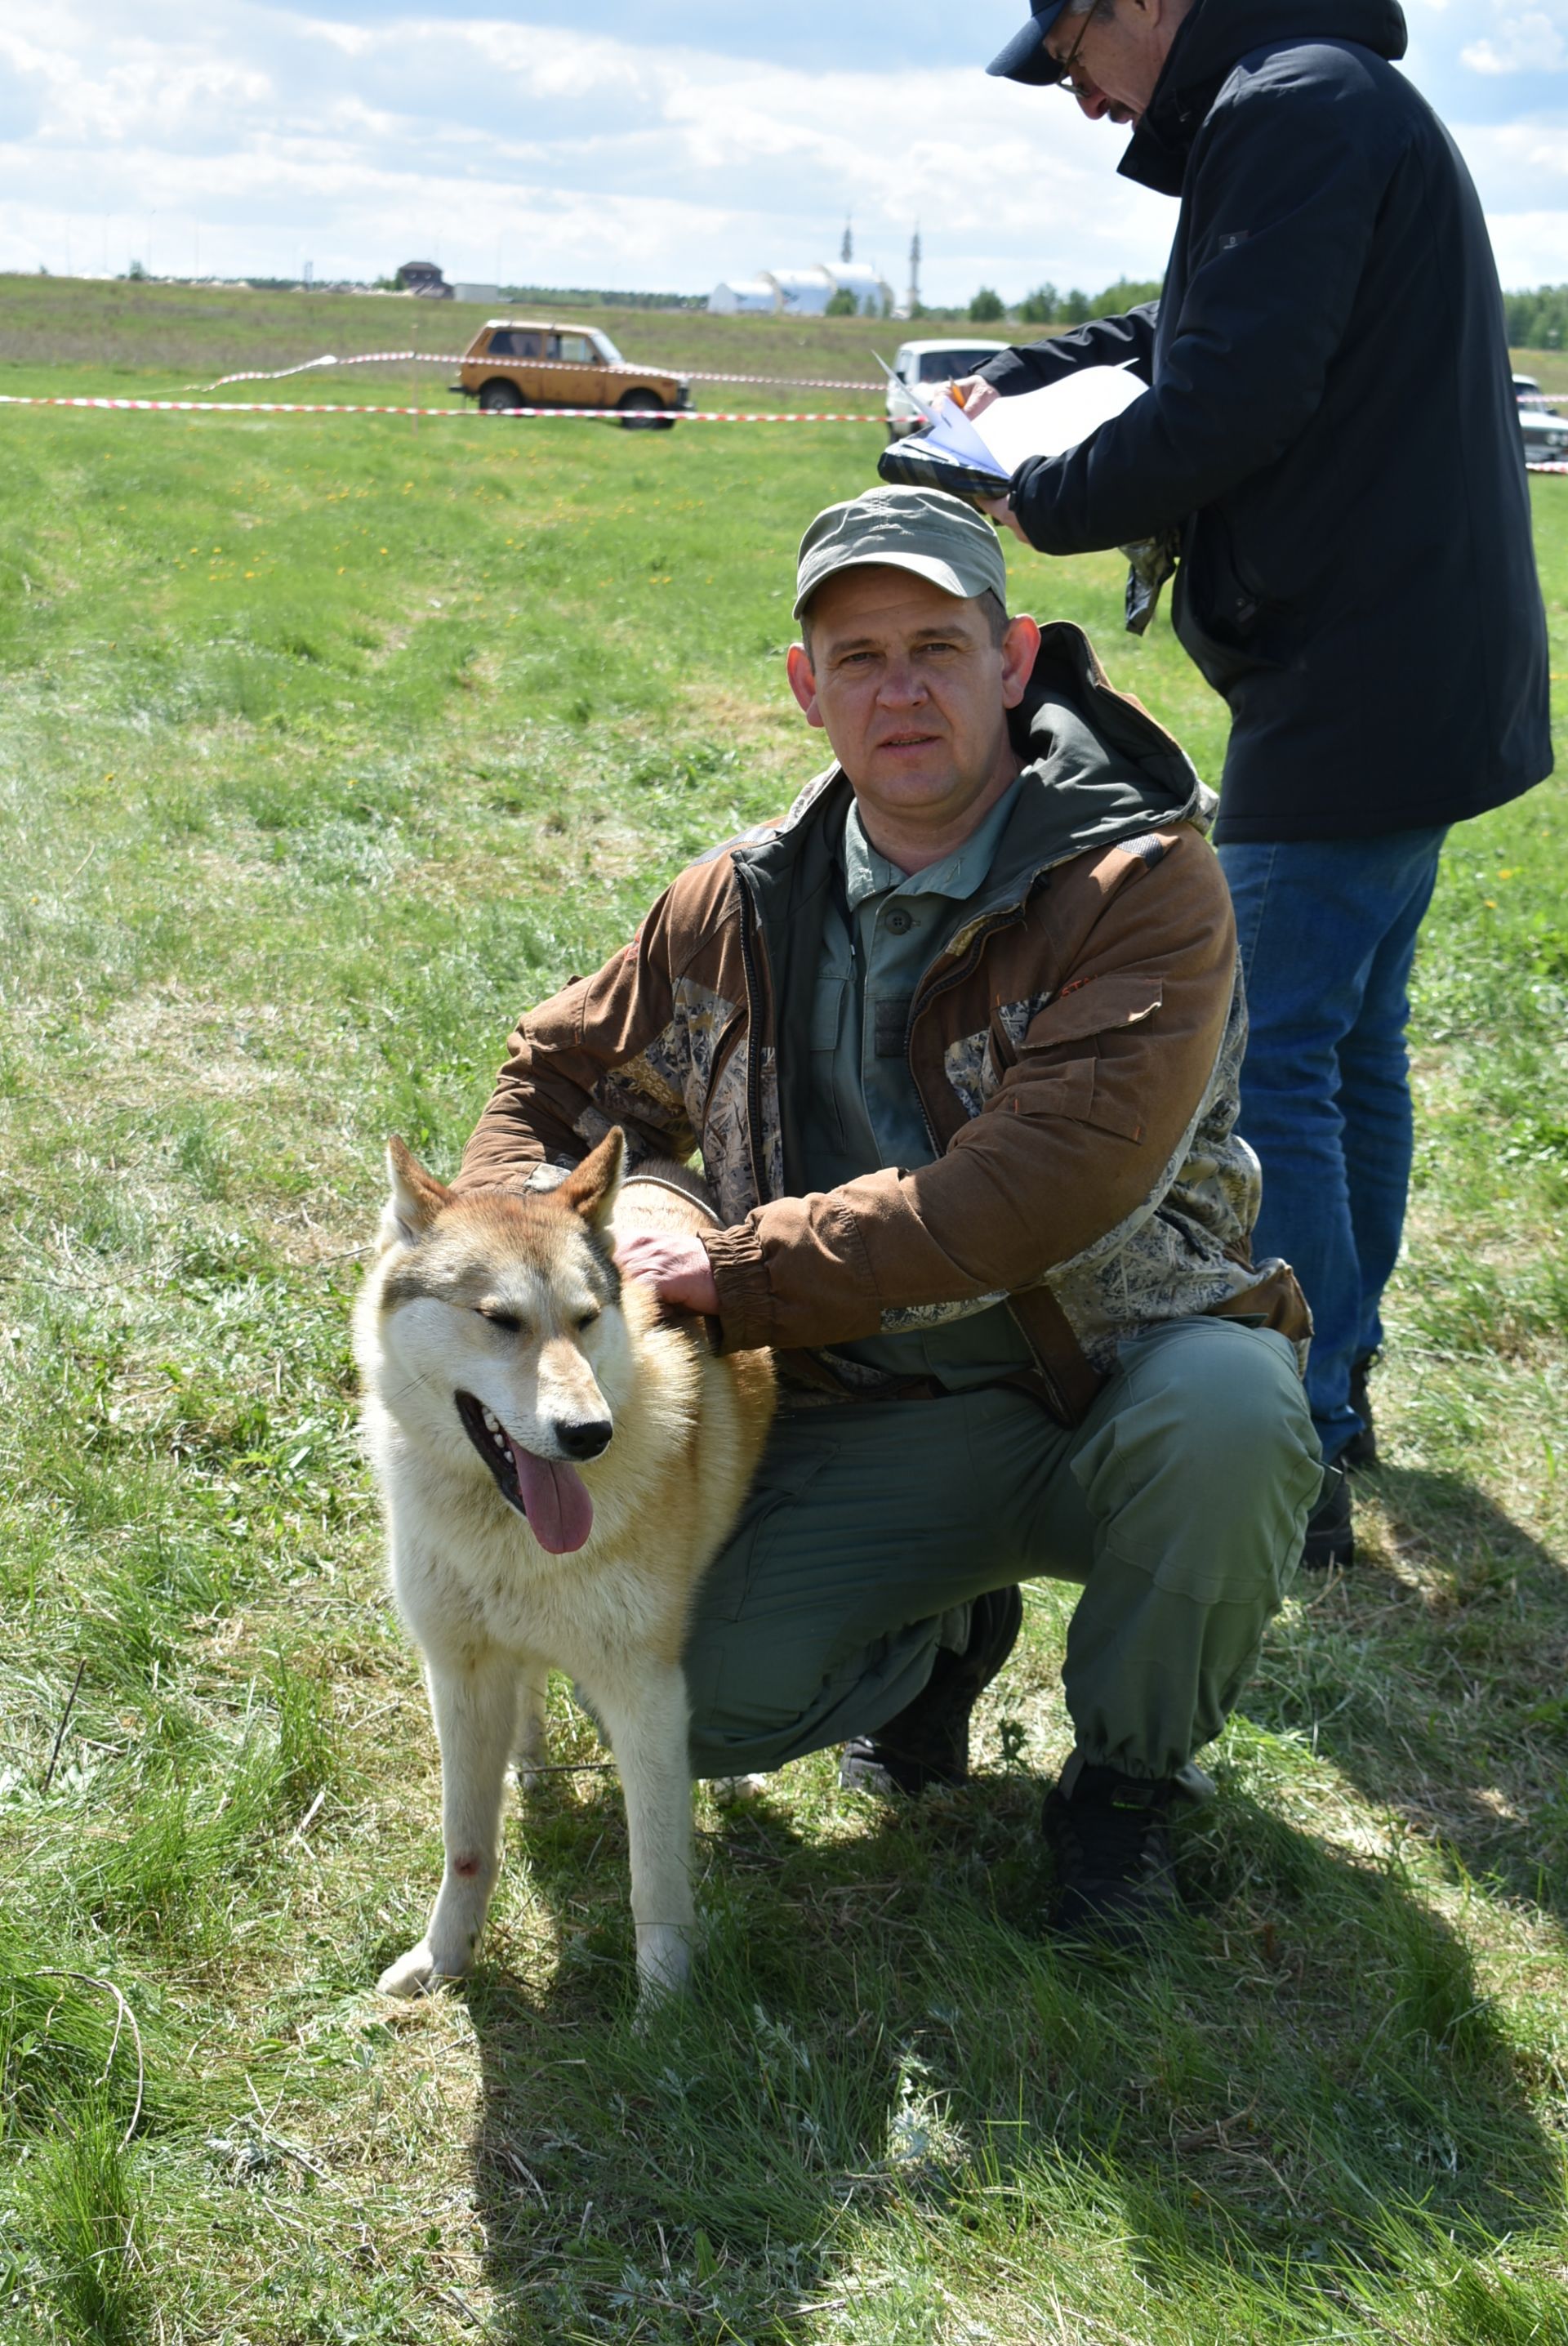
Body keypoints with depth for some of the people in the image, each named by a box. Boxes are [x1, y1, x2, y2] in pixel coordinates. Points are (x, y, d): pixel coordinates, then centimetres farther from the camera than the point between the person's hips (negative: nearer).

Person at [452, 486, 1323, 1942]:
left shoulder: (1142, 883, -14)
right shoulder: (745, 909, 2)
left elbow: (1044, 1188, -27)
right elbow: (560, 1075, 18)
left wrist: (736, 1273, -22)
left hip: (1108, 1393, -3)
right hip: (870, 1427, 3)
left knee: (1229, 1409, -37)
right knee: (688, 1701, -18)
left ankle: (1127, 1777, -5)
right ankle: (943, 1632, 18)